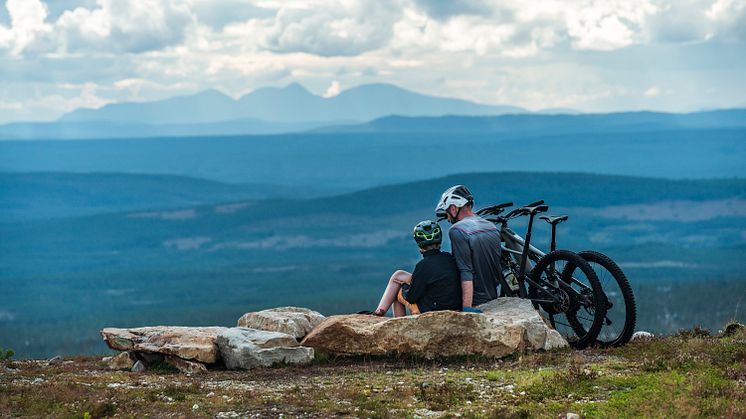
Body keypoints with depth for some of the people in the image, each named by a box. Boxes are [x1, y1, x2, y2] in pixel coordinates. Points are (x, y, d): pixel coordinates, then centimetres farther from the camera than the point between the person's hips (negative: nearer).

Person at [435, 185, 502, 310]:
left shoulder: (457, 230, -14)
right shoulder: (493, 227, 10)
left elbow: (466, 273, -21)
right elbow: (499, 268, 16)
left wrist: (467, 308, -23)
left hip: (475, 302, -8)